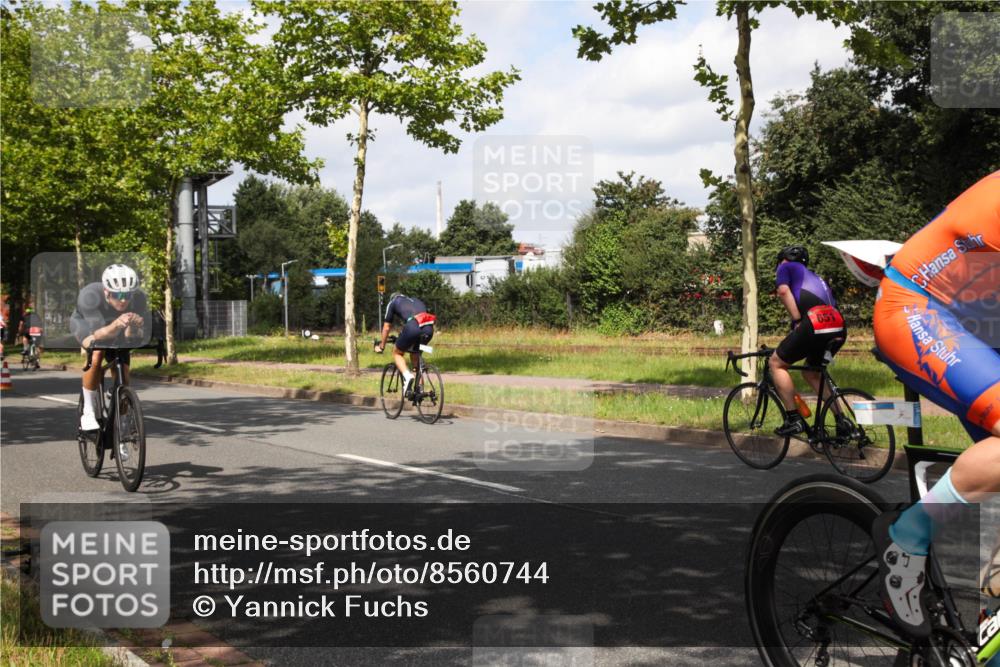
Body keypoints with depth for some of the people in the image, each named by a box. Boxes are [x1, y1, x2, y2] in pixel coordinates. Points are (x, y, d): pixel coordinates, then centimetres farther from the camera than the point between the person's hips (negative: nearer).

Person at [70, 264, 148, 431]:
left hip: (114, 328, 3)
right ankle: (88, 412, -18)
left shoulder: (139, 298, -34)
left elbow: (137, 336, -34)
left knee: (123, 378, -6)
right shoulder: (90, 295, -40)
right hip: (85, 322, -3)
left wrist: (133, 327, -57)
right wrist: (116, 325, -66)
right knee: (96, 356, -32)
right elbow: (99, 334, -45)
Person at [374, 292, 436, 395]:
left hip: (412, 327, -5)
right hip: (429, 328, 5)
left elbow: (386, 327, 28)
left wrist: (381, 346, 41)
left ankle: (407, 375, -8)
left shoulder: (392, 302, 26)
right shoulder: (417, 300, 39)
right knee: (415, 355, 27)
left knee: (397, 353, 18)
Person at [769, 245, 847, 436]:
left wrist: (797, 321, -1)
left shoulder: (786, 267, 19)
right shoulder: (815, 277, 38)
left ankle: (794, 419, 1)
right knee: (811, 372, 26)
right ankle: (842, 421, 19)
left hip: (815, 323, -7)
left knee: (776, 363, 9)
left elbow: (783, 291, -1)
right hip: (839, 329, 7)